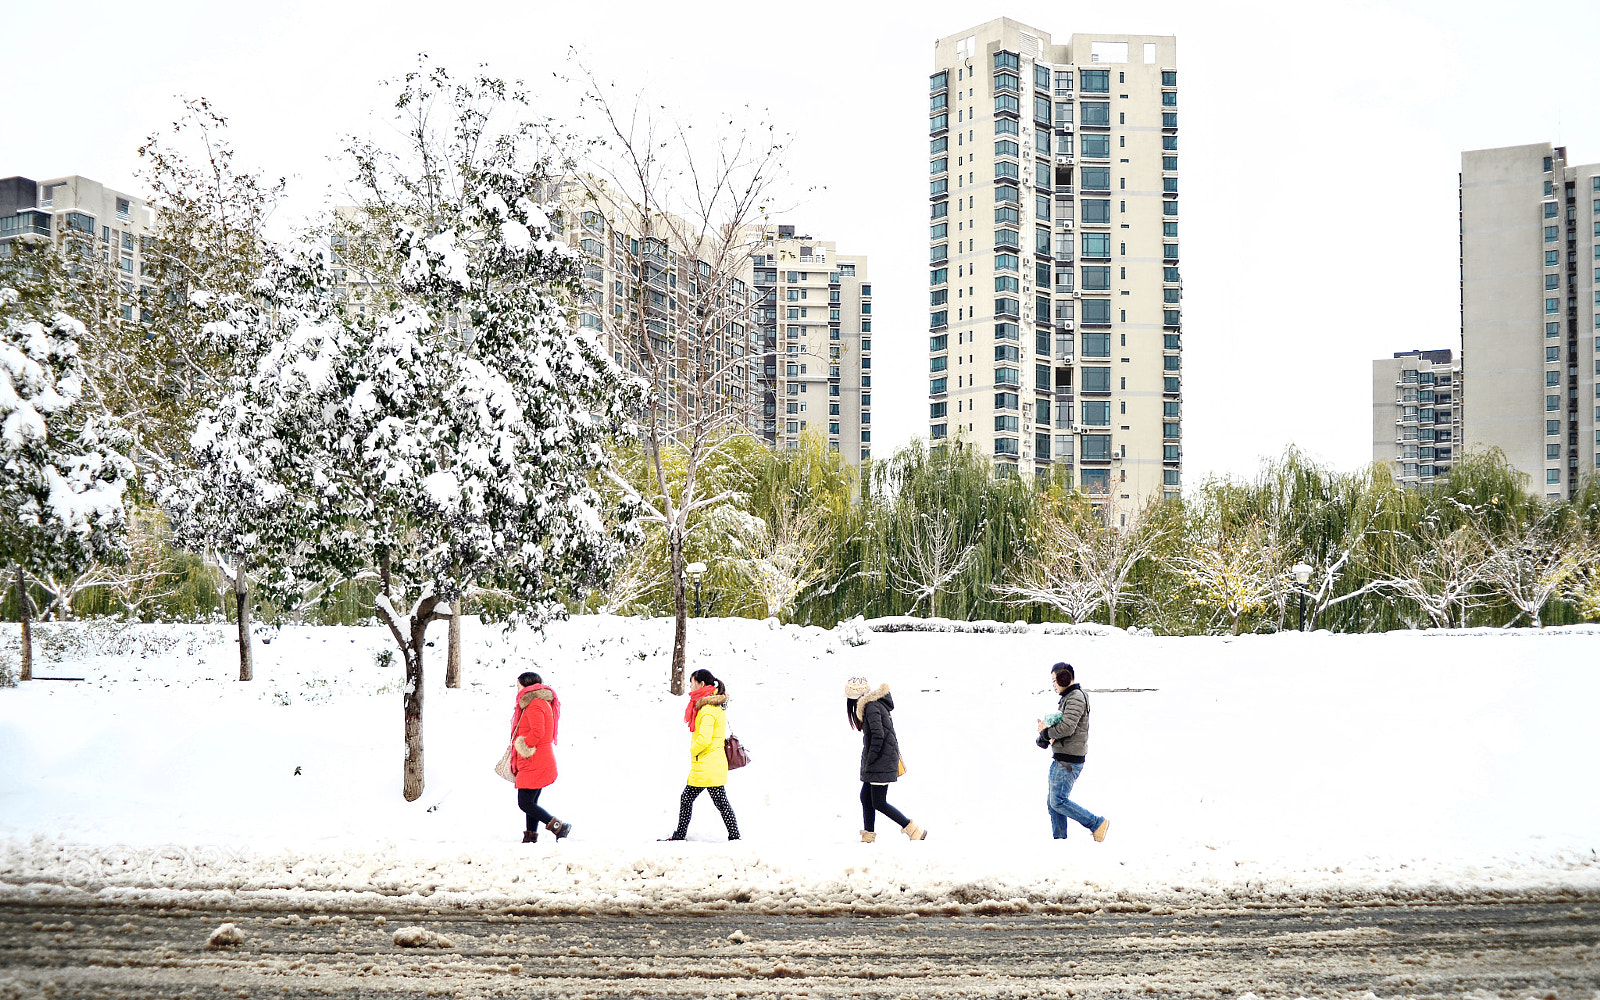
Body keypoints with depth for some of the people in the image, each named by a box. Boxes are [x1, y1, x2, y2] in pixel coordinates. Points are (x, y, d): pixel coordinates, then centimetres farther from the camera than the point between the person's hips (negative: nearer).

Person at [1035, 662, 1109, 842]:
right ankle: (1059, 839, 15)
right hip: (1061, 759, 10)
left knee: (1058, 801, -11)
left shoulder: (1076, 698, -13)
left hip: (1069, 760, -10)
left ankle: (1098, 823, -4)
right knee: (1052, 801, 10)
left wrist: (1046, 733, -9)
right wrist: (1047, 729, -3)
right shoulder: (1067, 698, 19)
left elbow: (1067, 727, -23)